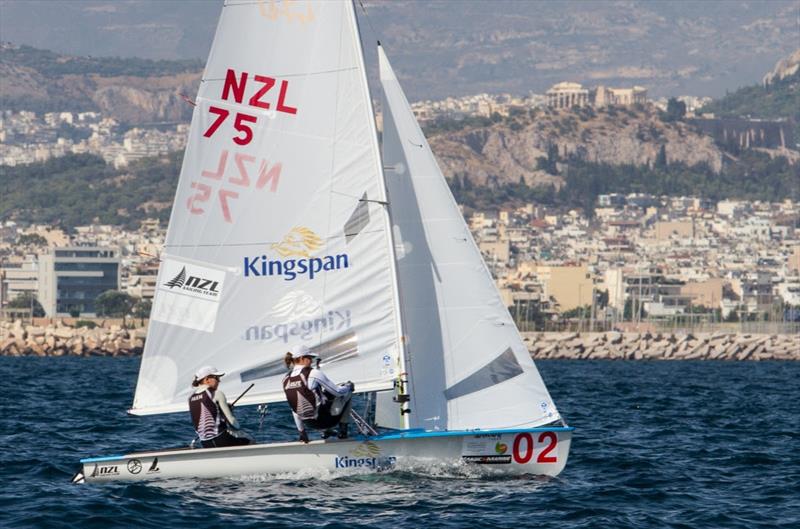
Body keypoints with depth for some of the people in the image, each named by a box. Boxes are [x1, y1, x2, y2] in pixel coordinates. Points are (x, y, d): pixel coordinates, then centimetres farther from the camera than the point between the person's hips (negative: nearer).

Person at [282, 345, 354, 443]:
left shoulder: (286, 379, 1)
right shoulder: (314, 373, -18)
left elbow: (295, 408, 11)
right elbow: (337, 392, -10)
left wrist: (301, 431, 20)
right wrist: (349, 386, 13)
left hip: (309, 423, 6)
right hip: (324, 419, -6)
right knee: (347, 391, 18)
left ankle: (327, 431, 33)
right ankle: (343, 430, 19)